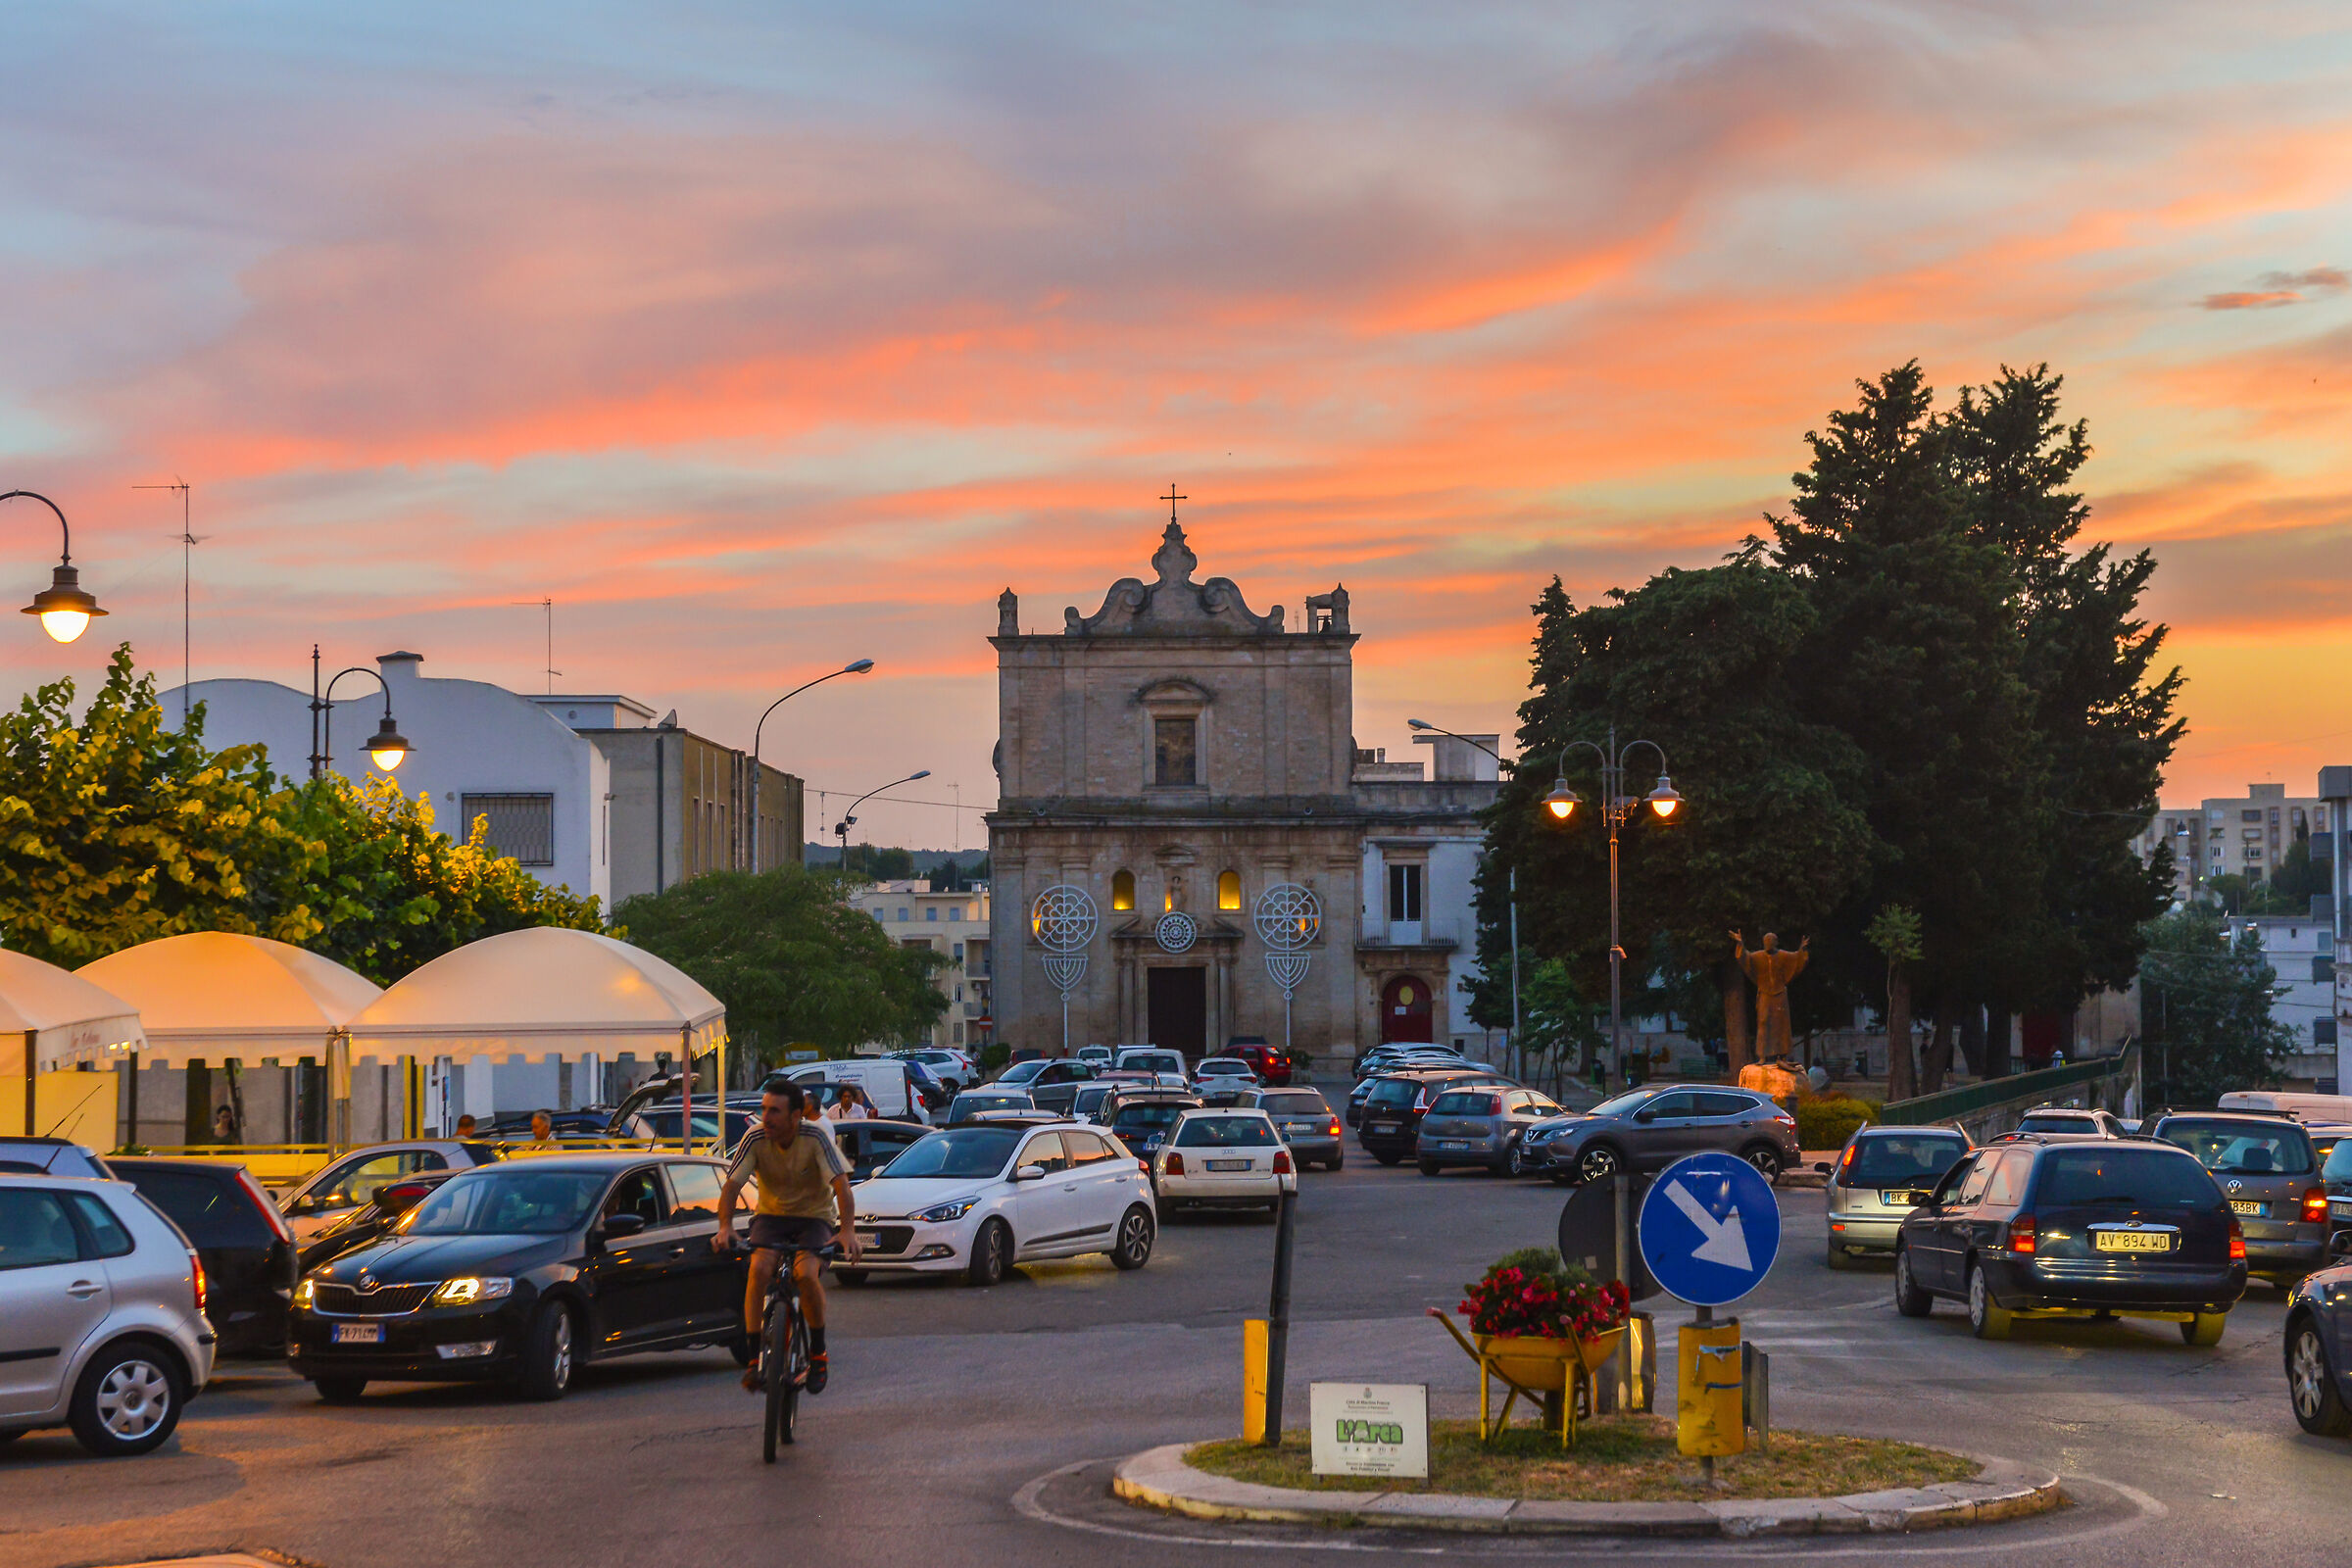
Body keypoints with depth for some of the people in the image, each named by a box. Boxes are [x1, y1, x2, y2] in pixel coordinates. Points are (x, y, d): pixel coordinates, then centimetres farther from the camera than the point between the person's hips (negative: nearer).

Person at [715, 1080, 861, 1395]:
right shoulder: (756, 1139, -14)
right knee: (759, 1269, -27)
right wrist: (725, 1226, -34)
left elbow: (840, 1183, -26)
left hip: (814, 1216, -2)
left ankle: (818, 1353, -6)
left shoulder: (815, 1137, -20)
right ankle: (754, 1356, -19)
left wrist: (848, 1230, -40)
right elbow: (731, 1185, -18)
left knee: (805, 1274, -29)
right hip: (771, 1214, 2)